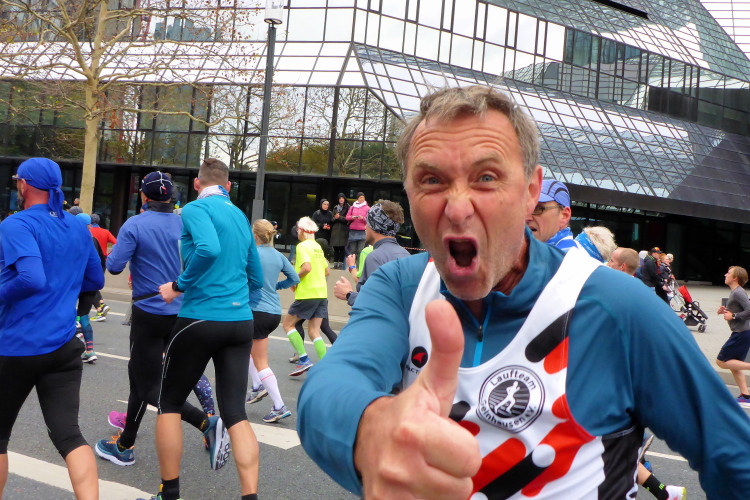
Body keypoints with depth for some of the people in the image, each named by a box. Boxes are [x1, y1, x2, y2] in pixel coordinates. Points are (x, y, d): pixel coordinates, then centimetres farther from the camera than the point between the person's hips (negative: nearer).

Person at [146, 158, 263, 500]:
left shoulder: (196, 208, -5)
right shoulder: (241, 216, 16)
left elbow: (209, 249, -26)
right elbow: (256, 279, 21)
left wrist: (179, 286, -14)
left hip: (201, 320, -5)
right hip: (241, 322, 6)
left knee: (169, 403, 12)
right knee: (235, 411, 6)